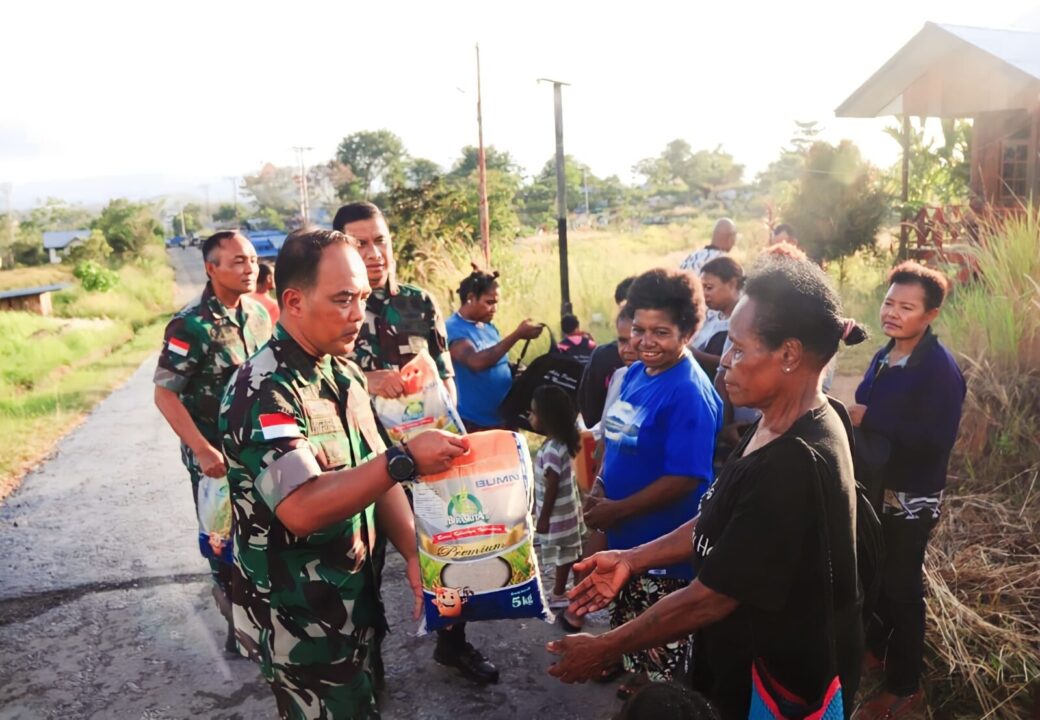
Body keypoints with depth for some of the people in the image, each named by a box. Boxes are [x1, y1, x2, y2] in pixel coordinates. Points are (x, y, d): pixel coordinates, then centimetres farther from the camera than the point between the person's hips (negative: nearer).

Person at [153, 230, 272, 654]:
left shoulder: (259, 314, 1)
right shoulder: (190, 326, -18)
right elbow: (164, 394, -17)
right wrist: (203, 451, -23)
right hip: (216, 456, -5)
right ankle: (239, 623, 28)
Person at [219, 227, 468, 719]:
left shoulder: (344, 374, 5)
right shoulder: (262, 392, -22)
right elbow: (303, 508, -32)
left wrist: (414, 554, -6)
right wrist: (406, 460, -34)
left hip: (353, 601, 8)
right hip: (298, 621, -8)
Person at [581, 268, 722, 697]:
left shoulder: (689, 392, -23)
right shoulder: (635, 374, 3)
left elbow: (685, 479, -26)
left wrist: (616, 510, -20)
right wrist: (600, 487, -1)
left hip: (663, 546, -8)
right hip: (624, 534, 8)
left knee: (660, 641, 10)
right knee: (629, 626, 26)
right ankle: (635, 682, 47)